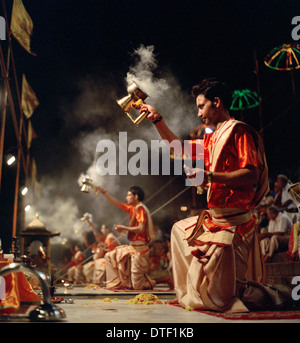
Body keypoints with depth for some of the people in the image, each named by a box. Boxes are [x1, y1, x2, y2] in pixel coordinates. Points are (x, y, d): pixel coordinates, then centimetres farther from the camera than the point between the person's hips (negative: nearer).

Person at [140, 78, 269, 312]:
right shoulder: (212, 138, 18)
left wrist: (210, 176, -31)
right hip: (214, 219, 10)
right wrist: (158, 121, 25)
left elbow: (252, 174, -21)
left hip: (232, 223, -10)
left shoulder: (238, 130, -11)